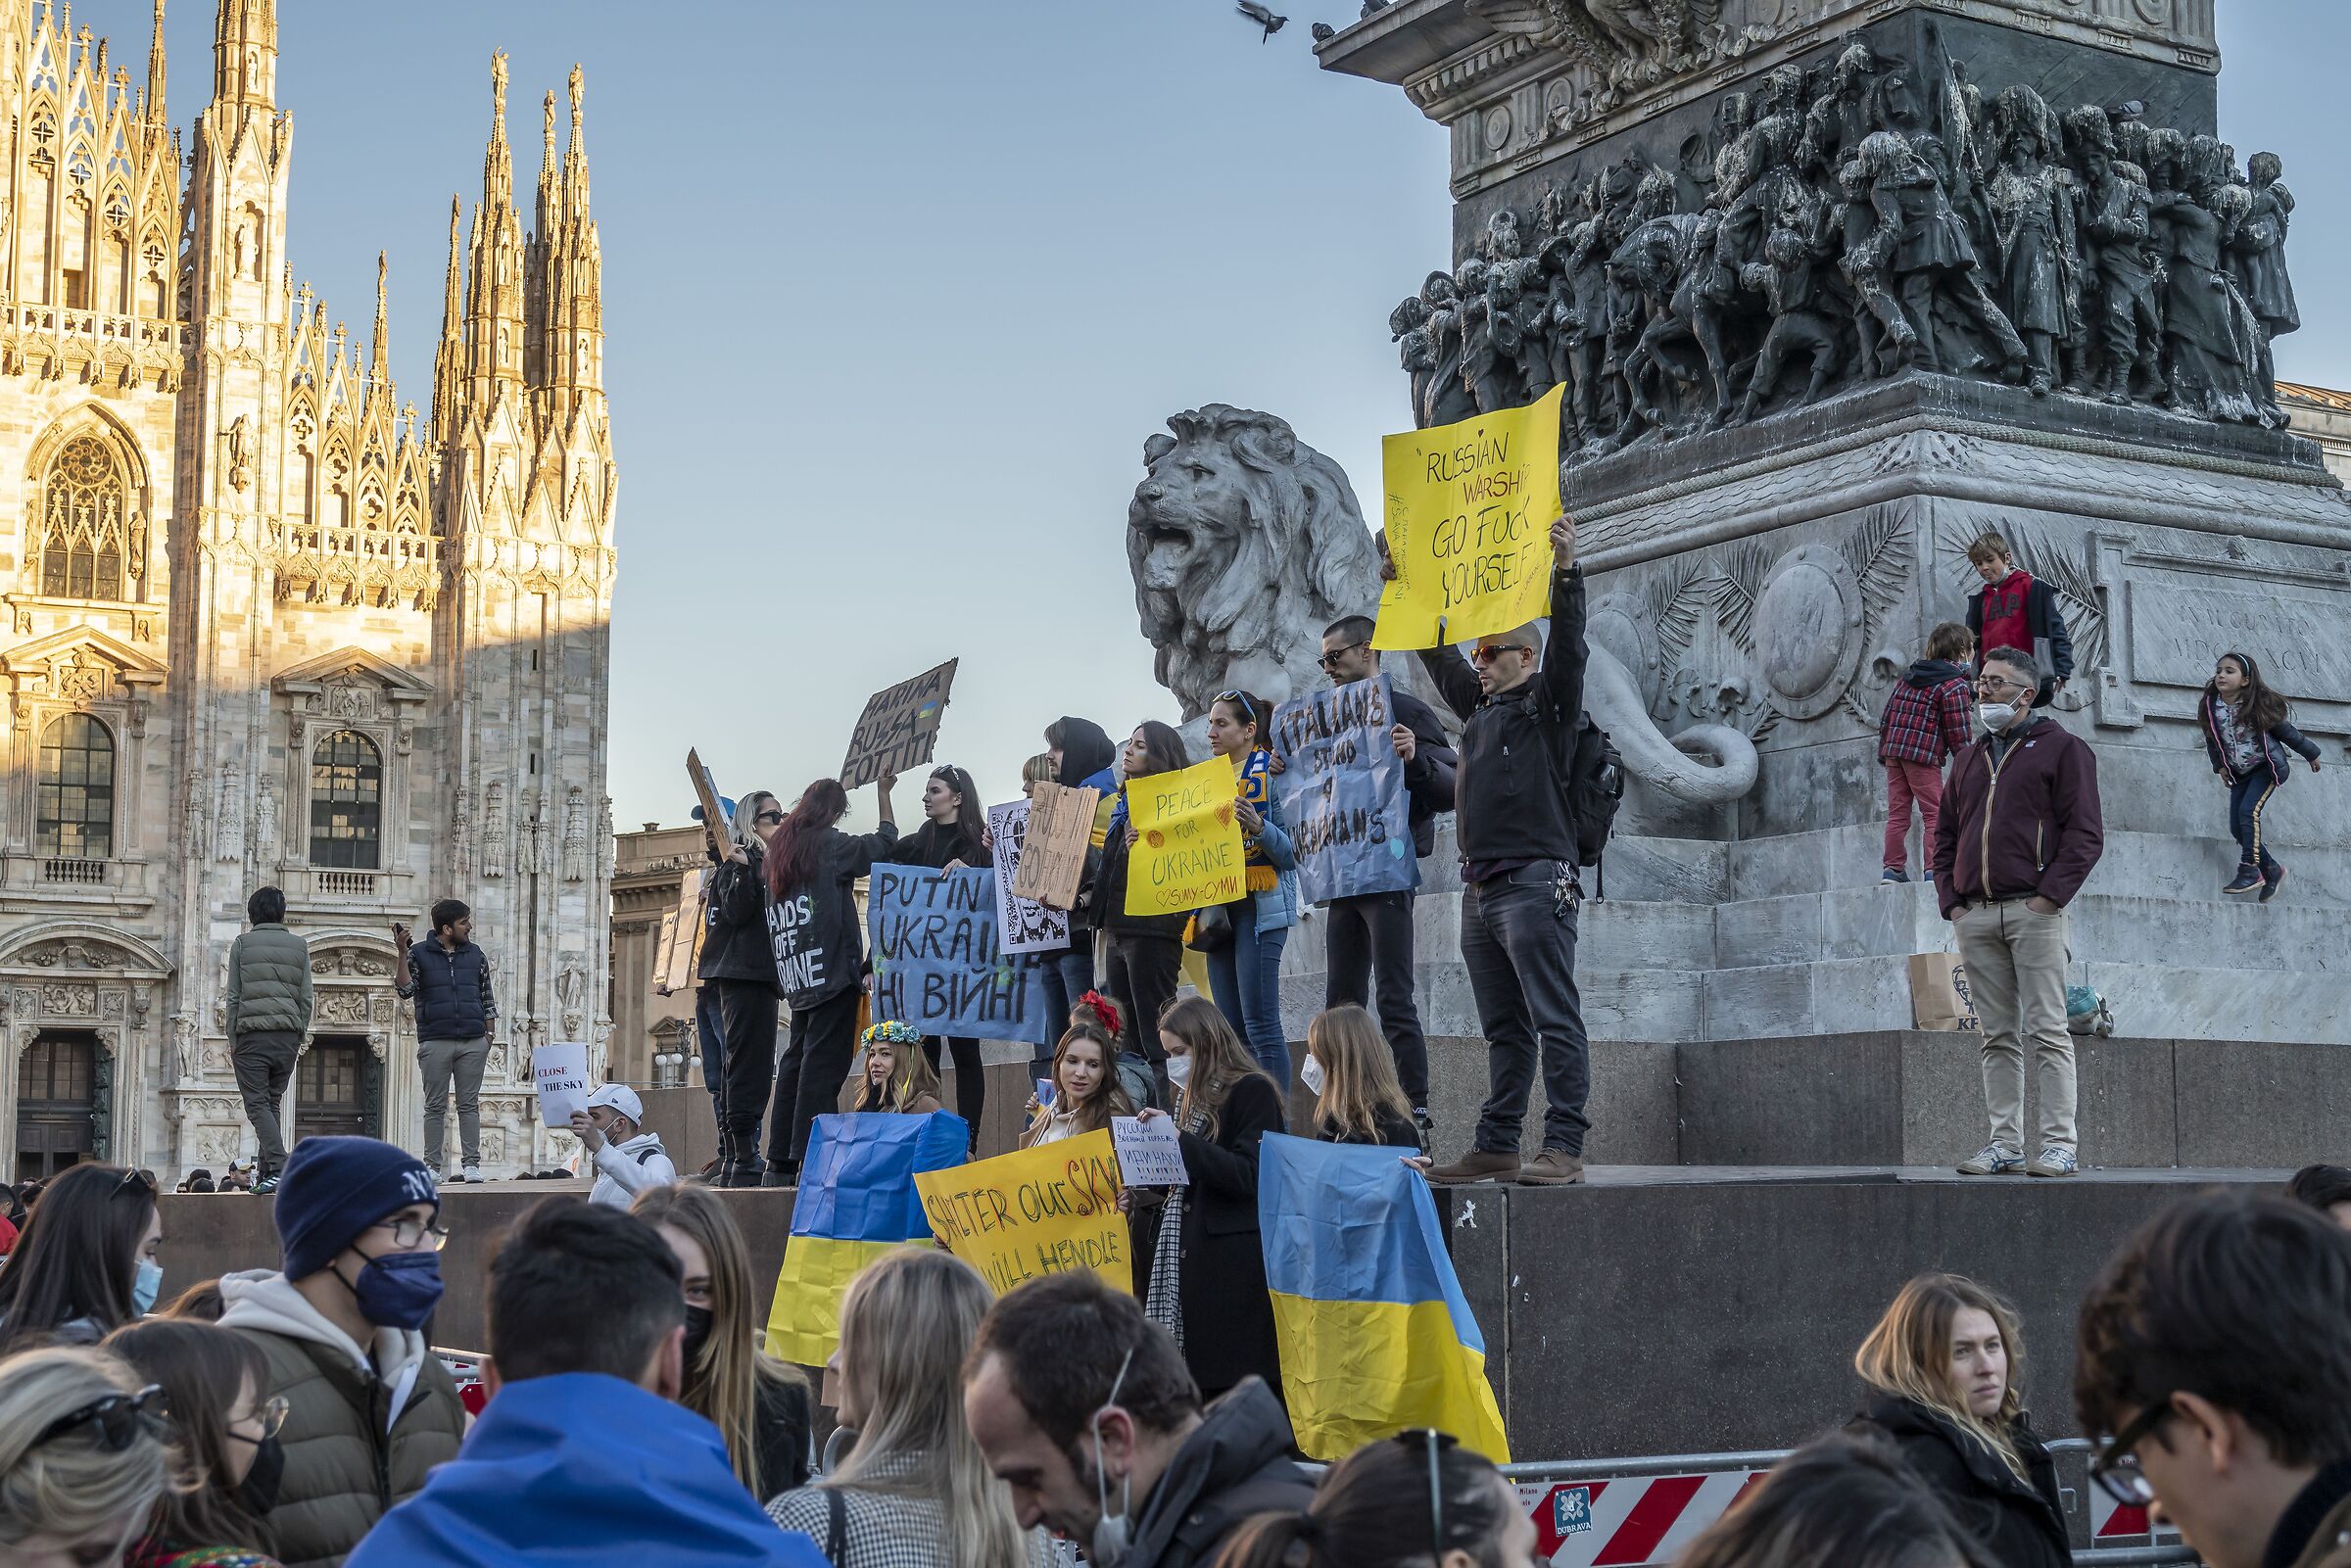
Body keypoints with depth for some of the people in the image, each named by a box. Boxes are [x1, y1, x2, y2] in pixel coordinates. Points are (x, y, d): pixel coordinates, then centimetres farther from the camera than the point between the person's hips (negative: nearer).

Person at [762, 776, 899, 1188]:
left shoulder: (779, 847, 16)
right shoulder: (828, 843, -4)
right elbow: (884, 842, 7)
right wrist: (883, 793, 16)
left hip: (798, 977, 7)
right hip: (830, 969, -7)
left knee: (796, 1064, 10)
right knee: (823, 1064, -10)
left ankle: (780, 1163, 9)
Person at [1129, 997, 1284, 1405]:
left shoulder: (1252, 1091, -5)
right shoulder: (1192, 1098, 20)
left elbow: (1247, 1175, -15)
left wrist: (1180, 1139, -17)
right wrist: (1144, 1199, 8)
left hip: (1232, 1266, -8)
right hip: (1183, 1256, 8)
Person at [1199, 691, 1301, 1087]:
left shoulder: (1272, 773, -4)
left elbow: (1292, 849, -10)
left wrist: (1259, 828, -28)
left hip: (1260, 906, -7)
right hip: (1218, 909, 8)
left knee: (1260, 1024, -12)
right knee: (1233, 1028, 6)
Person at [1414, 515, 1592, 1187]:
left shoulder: (1548, 702, 2)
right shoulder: (1481, 709, 22)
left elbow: (1568, 645, -13)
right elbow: (1438, 656, 32)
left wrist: (1566, 571, -23)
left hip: (1535, 883, -8)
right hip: (1481, 890, 8)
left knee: (1554, 1020, -9)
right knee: (1503, 1028, 9)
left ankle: (1564, 1147, -13)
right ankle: (1496, 1146, 11)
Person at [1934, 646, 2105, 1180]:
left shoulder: (2062, 749, 4)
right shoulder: (1968, 758, 22)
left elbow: (2085, 832, -4)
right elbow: (1944, 836, 23)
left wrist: (2049, 896, -12)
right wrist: (1950, 900, 9)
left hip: (2033, 911, -6)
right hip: (1974, 916, 6)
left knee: (2046, 1031, -8)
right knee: (1998, 1036, 5)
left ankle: (2059, 1145, -7)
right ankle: (2005, 1144, 6)